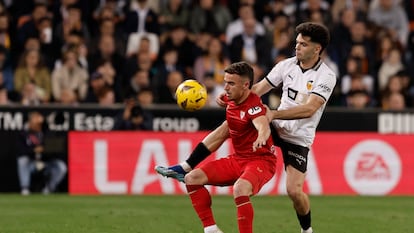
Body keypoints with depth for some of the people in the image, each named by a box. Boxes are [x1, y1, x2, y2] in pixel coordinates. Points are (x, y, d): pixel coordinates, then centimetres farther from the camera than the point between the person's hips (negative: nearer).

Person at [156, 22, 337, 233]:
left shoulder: (326, 77, -18)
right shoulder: (287, 65, 0)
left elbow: (309, 109, -30)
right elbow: (259, 88, 1)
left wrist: (274, 114, -39)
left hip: (298, 138, -5)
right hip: (276, 127, 5)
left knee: (294, 190, -17)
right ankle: (185, 168, -5)